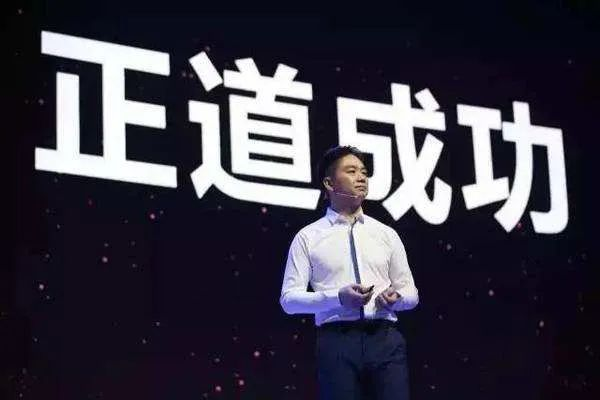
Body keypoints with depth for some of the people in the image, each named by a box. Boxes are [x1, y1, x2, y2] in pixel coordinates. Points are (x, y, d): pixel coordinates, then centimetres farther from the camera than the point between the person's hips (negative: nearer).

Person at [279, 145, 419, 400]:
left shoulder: (386, 234, 17)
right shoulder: (308, 237, 7)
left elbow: (411, 292, 18)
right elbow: (289, 298, 1)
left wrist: (396, 297, -6)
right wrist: (338, 297, -15)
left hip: (386, 338, 2)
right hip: (337, 339, -2)